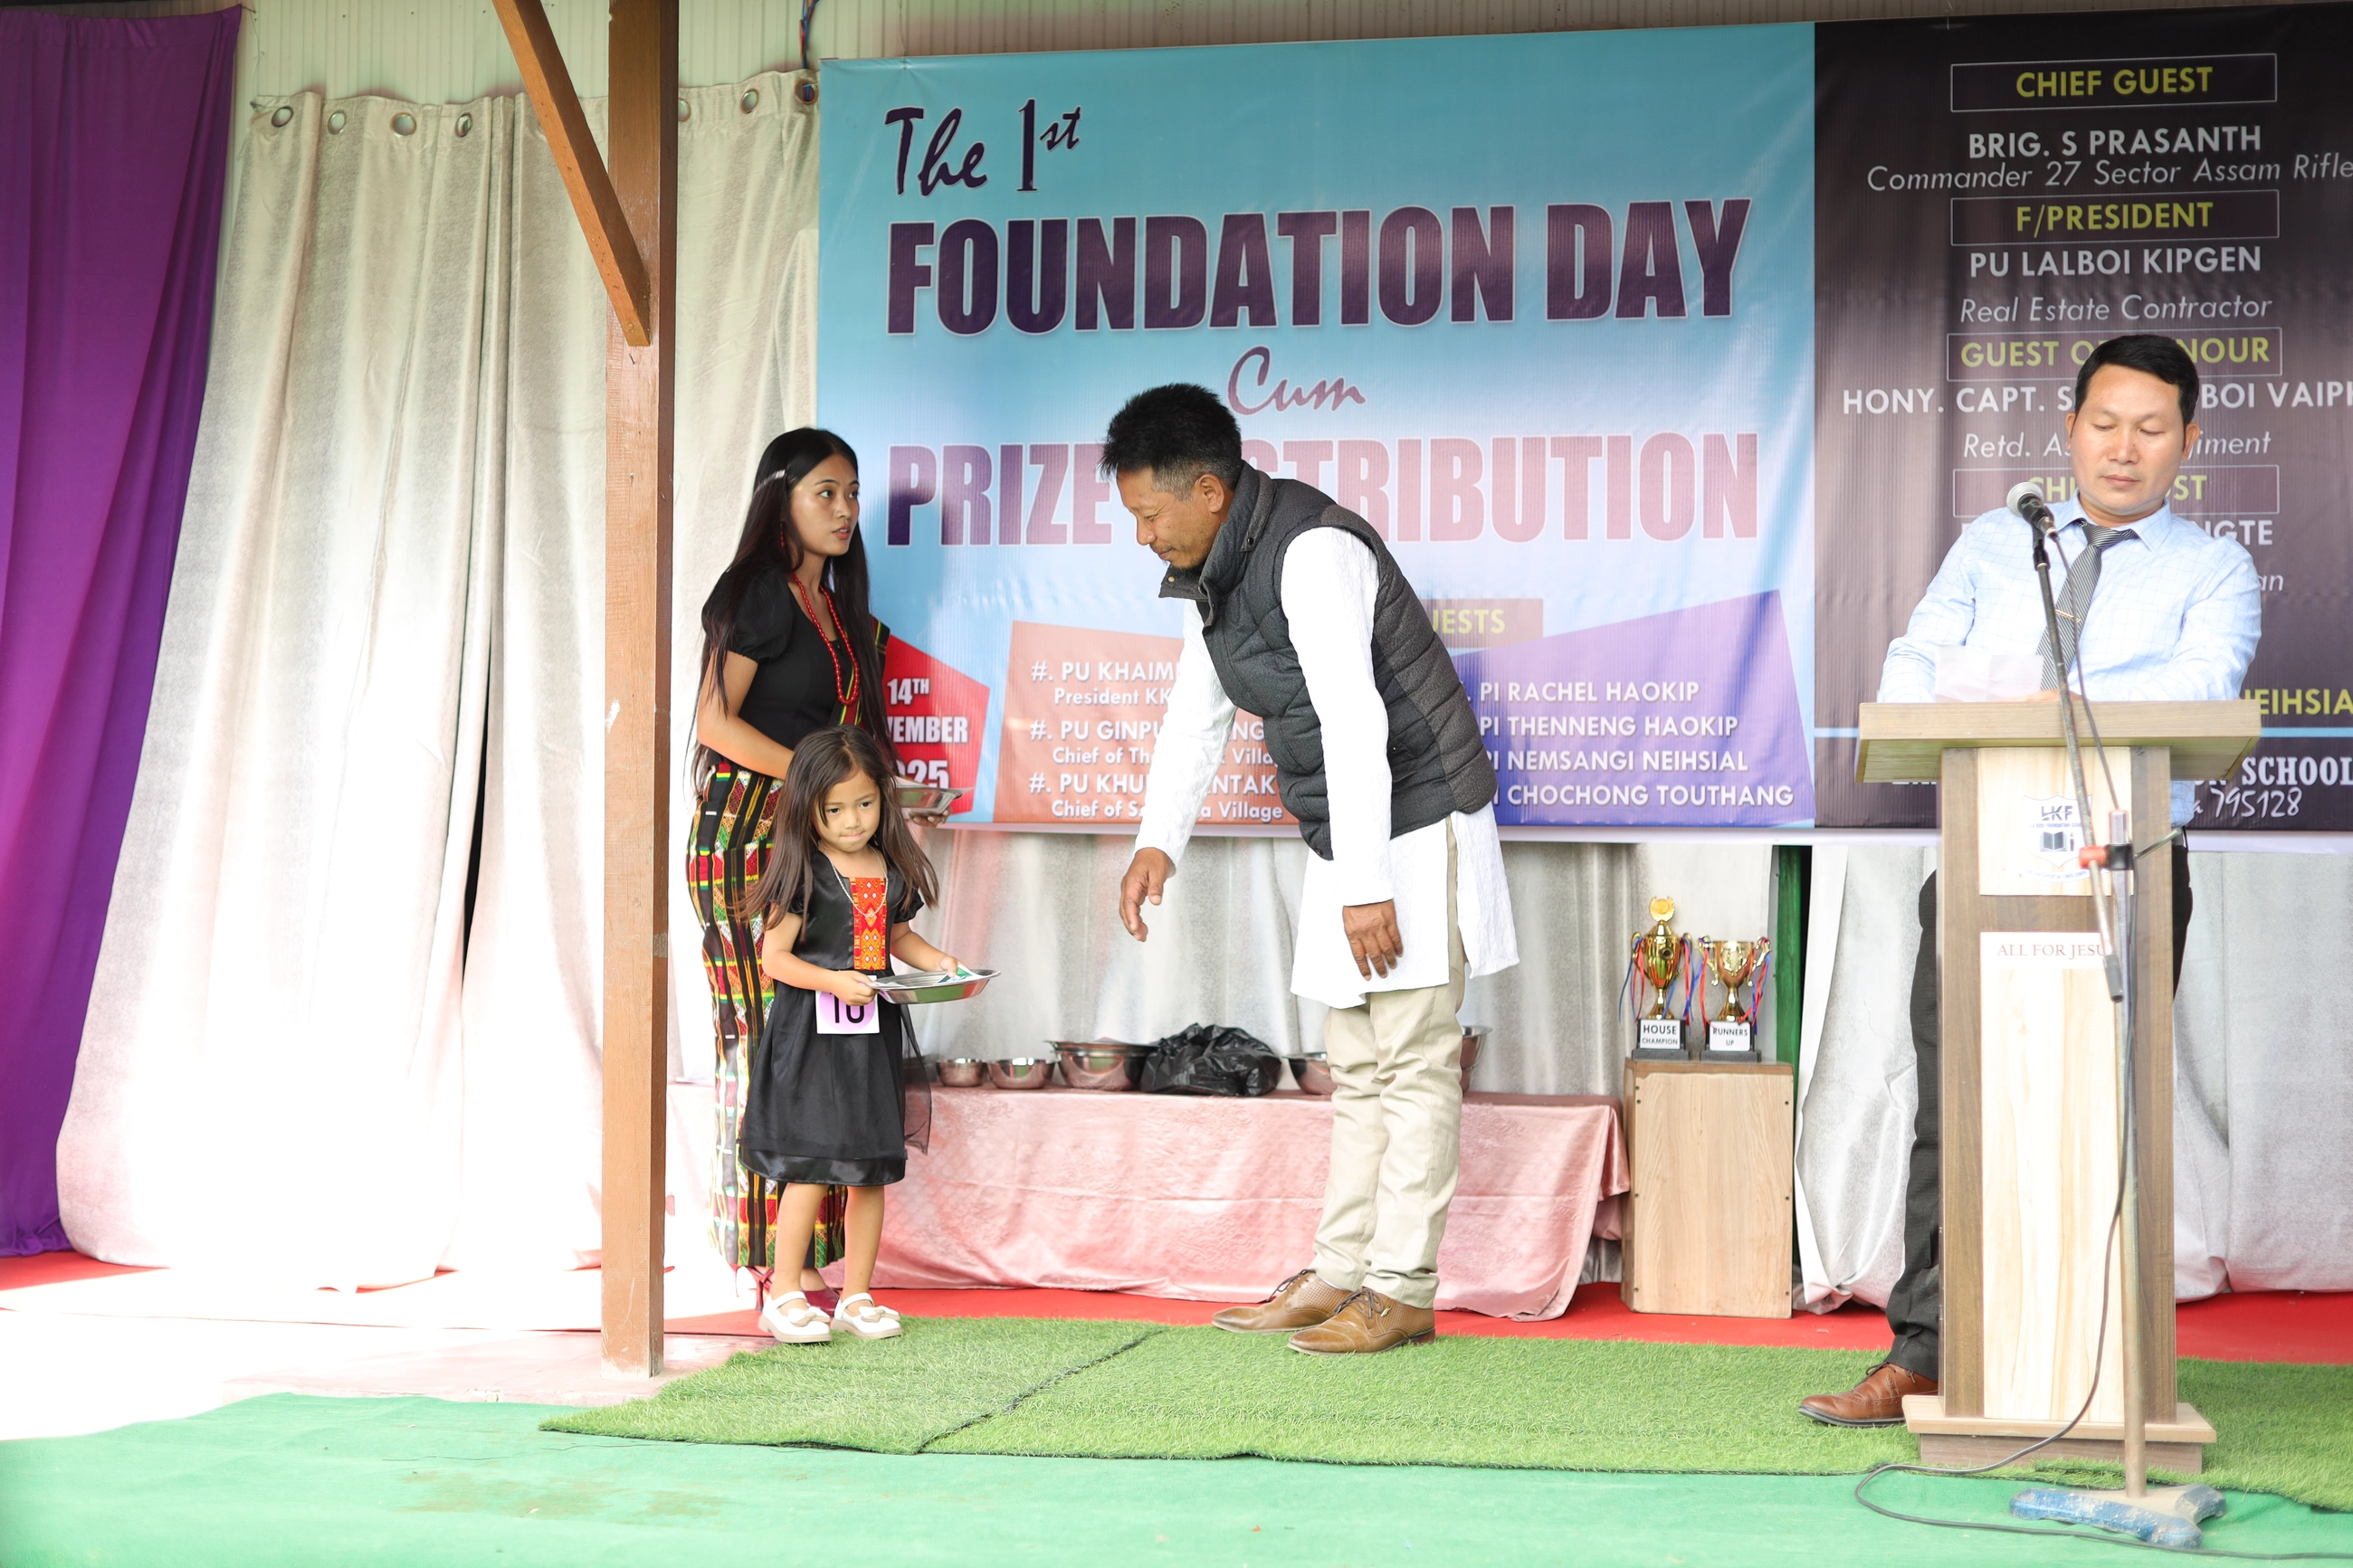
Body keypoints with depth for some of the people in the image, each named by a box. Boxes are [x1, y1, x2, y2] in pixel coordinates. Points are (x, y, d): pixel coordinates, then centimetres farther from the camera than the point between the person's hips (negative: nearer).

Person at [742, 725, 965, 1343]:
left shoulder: (892, 871, 9)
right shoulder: (803, 874, -9)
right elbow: (774, 957, -10)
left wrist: (940, 962, 5)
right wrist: (833, 982, -23)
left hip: (875, 1034, 6)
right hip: (810, 1035, -6)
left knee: (871, 1168, 9)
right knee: (810, 1167, -7)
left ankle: (857, 1297, 19)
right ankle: (786, 1298, 3)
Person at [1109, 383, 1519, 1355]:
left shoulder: (1311, 551, -22)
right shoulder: (1210, 577, 8)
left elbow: (1353, 723, -26)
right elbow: (1196, 715, 16)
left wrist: (1366, 887, -27)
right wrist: (1158, 842, 2)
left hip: (1417, 831, -10)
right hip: (1346, 843, 10)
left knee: (1412, 1063, -6)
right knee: (1356, 1067, 12)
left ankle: (1403, 1291, -3)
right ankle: (1338, 1276, 17)